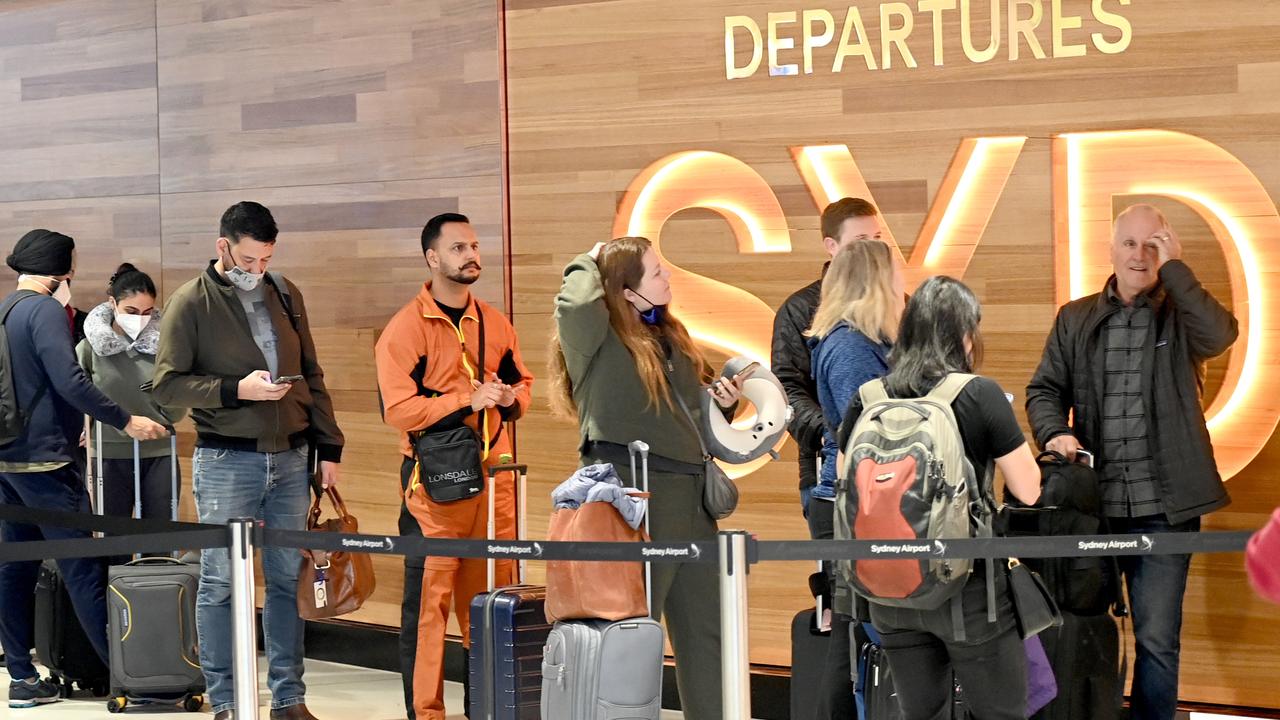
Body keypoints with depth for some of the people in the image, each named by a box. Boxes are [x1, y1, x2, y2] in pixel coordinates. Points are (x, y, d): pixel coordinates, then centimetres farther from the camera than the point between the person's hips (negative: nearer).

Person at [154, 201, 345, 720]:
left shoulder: (285, 295, 10)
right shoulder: (191, 302, -4)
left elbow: (311, 376, 15)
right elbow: (167, 384, -8)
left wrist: (328, 446, 10)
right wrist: (236, 390, -19)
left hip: (290, 458, 4)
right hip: (226, 462, -4)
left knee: (288, 579, 8)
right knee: (221, 583, 0)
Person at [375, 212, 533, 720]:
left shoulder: (494, 323, 11)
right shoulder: (406, 328, -8)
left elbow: (521, 380, 23)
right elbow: (398, 409, -15)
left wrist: (511, 397, 0)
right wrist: (469, 399, -17)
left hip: (492, 472, 6)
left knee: (495, 593, 9)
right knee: (428, 598, -3)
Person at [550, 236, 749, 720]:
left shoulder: (670, 334, 15)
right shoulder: (595, 340, -8)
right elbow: (576, 303, -32)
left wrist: (721, 399, 5)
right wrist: (588, 263, -11)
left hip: (690, 498, 8)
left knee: (706, 628, 11)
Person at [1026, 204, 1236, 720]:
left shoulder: (1181, 314, 4)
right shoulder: (1075, 319, 11)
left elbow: (1220, 335, -18)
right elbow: (1045, 389, 10)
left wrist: (1174, 268, -13)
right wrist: (1054, 433, -11)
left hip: (1162, 506, -2)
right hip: (1091, 503, 2)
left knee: (1157, 639, 0)